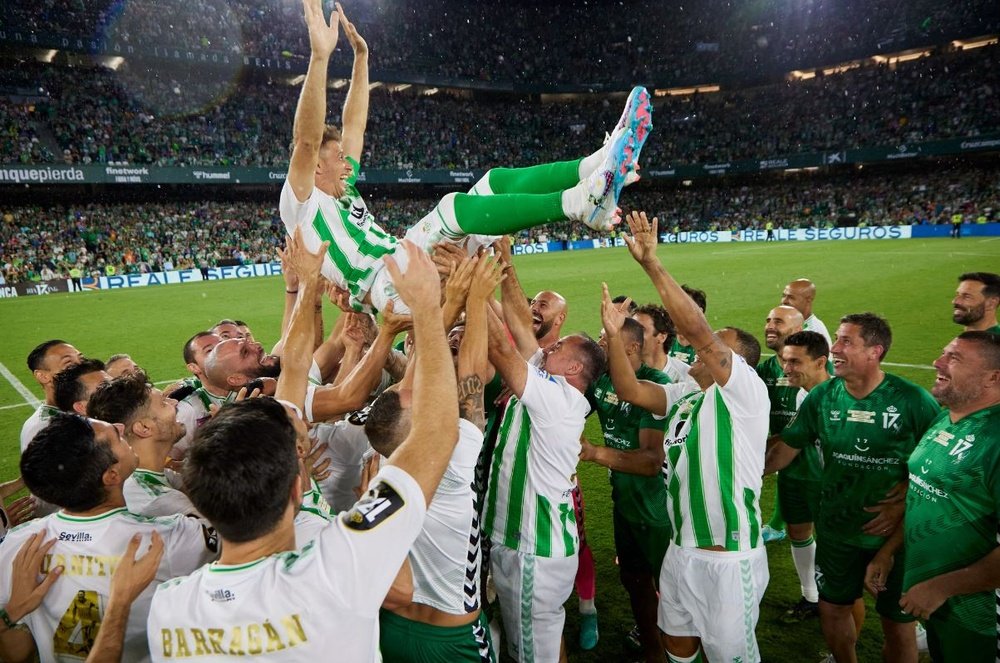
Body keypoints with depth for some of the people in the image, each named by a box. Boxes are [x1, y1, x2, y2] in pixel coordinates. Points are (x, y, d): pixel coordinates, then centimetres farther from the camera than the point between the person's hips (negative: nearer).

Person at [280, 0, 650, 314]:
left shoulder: (341, 193, 26)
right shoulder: (300, 204, 2)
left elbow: (354, 127, 30)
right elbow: (307, 140, -16)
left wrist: (361, 55, 27)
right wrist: (320, 56, -22)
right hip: (386, 286, -9)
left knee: (495, 182, -3)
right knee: (452, 207, -33)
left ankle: (598, 165, -21)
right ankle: (578, 202, -42)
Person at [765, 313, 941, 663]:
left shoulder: (912, 400, -17)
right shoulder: (822, 396, -8)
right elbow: (784, 448, -4)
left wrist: (907, 503, -17)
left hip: (895, 533, -3)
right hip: (836, 530, 3)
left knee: (898, 623, 13)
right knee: (832, 609, 19)